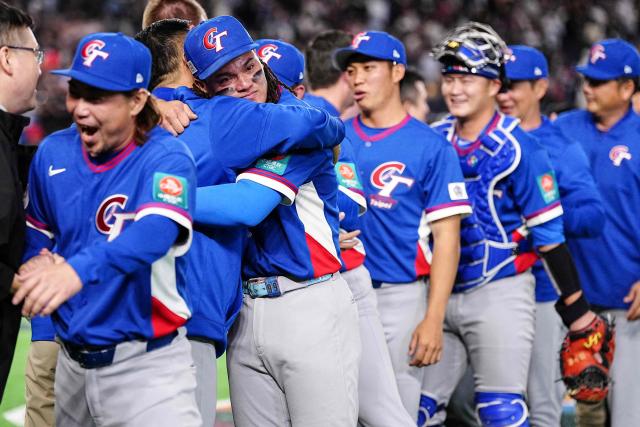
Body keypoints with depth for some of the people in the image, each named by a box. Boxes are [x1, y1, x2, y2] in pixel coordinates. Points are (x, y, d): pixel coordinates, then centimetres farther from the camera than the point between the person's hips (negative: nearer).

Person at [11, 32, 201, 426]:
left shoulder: (165, 158, -14)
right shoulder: (53, 153, 3)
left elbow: (154, 235, -34)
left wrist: (78, 270, -49)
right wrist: (37, 273, 4)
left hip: (145, 363, -6)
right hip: (72, 360, 6)